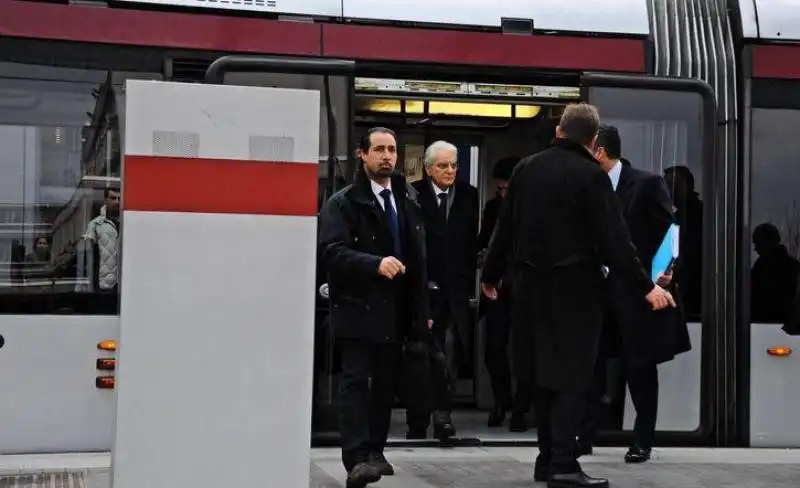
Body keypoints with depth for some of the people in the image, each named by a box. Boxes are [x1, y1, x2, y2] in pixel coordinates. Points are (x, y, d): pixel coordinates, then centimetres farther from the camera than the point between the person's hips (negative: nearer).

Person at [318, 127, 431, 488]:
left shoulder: (407, 200, 14)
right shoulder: (342, 203, -4)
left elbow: (418, 257, 15)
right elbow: (331, 251, -16)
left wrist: (421, 308, 11)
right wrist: (375, 264, -27)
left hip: (395, 309, 6)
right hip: (358, 308, -6)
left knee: (385, 383, 10)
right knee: (356, 381, -10)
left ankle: (374, 451, 19)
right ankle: (357, 458, -15)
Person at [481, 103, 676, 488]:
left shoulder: (526, 168, 6)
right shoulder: (591, 175, -11)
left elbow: (505, 227, 11)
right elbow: (614, 239, -15)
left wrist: (491, 275, 22)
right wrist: (644, 287, -13)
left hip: (532, 284, 6)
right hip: (574, 287, -6)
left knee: (544, 372, 14)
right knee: (573, 374, -3)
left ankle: (548, 457, 19)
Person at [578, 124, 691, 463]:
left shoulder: (647, 183, -8)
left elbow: (671, 230, -9)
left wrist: (668, 270, -20)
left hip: (637, 292, -5)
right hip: (598, 290, 5)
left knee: (640, 368, 4)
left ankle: (643, 442, 16)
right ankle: (584, 436, 9)